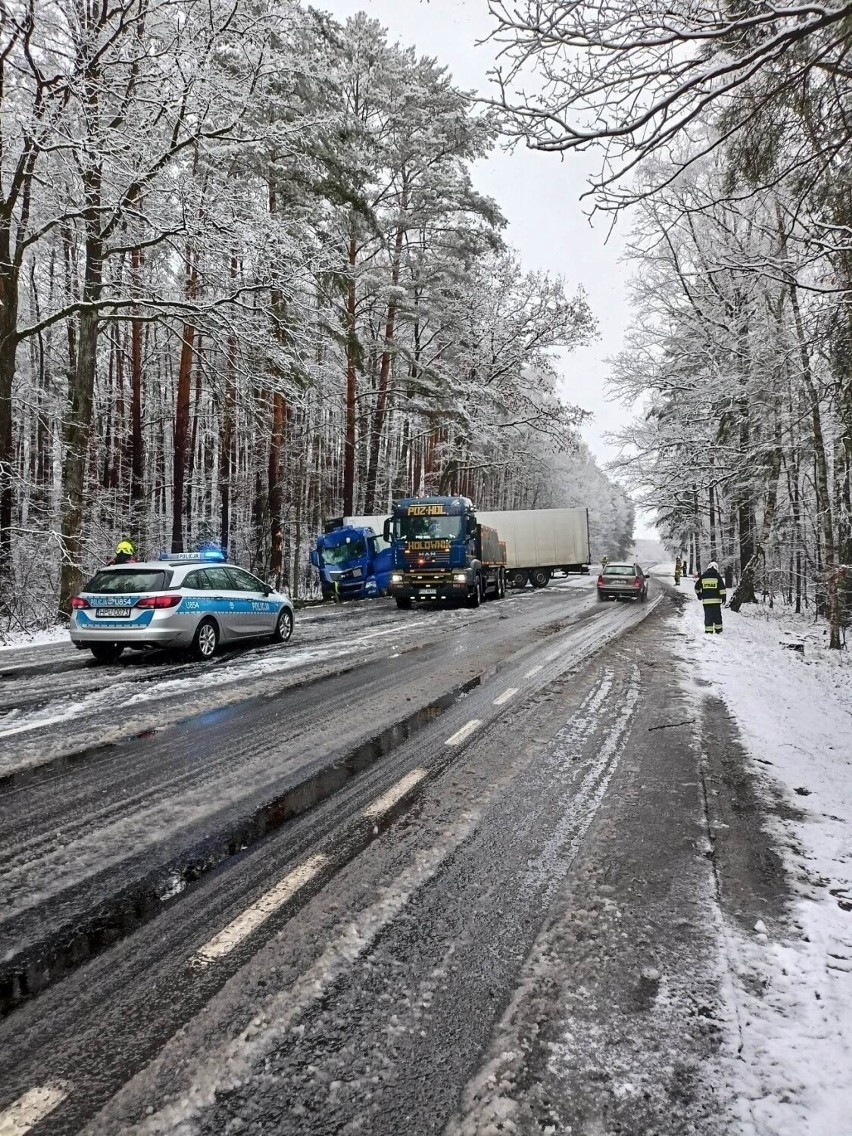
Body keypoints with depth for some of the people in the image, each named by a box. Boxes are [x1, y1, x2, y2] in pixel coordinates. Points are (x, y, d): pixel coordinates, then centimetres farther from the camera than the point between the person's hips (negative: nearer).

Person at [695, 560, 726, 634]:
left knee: (707, 615, 2)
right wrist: (723, 597, 2)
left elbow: (697, 587, 11)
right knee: (717, 615, 10)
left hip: (706, 600, 1)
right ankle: (718, 629, 15)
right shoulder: (718, 576, -2)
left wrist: (699, 594, 26)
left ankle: (708, 630, -1)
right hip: (716, 600, -1)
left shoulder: (702, 576, 4)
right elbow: (722, 588, -4)